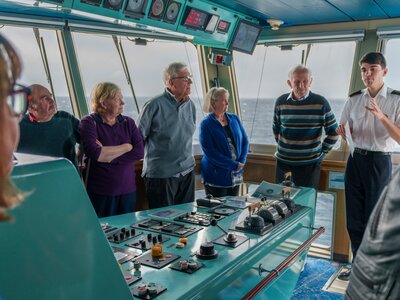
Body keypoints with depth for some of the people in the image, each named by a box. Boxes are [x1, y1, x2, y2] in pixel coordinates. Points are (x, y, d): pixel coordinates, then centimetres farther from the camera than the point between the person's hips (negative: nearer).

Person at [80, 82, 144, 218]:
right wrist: (126, 147, -9)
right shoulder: (89, 123, -4)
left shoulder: (128, 122, 8)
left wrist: (106, 154, -12)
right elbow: (94, 153, -20)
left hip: (128, 190, 4)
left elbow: (139, 152, -5)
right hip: (101, 193, -4)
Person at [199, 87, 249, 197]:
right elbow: (210, 152, -16)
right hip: (216, 177, -5)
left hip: (236, 175, 5)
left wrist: (242, 161, -7)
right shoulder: (206, 124, -9)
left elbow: (245, 141, 9)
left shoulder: (234, 119, 8)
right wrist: (233, 165, -16)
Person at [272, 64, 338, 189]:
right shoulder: (281, 102, 0)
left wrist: (323, 150, 1)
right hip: (283, 161, 3)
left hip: (310, 163, -2)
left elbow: (333, 132, 3)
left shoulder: (321, 103, -7)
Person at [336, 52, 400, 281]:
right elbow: (343, 129, 14)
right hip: (356, 160, 4)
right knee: (354, 218, 10)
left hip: (379, 163, -4)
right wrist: (341, 131, -10)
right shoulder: (354, 99, 4)